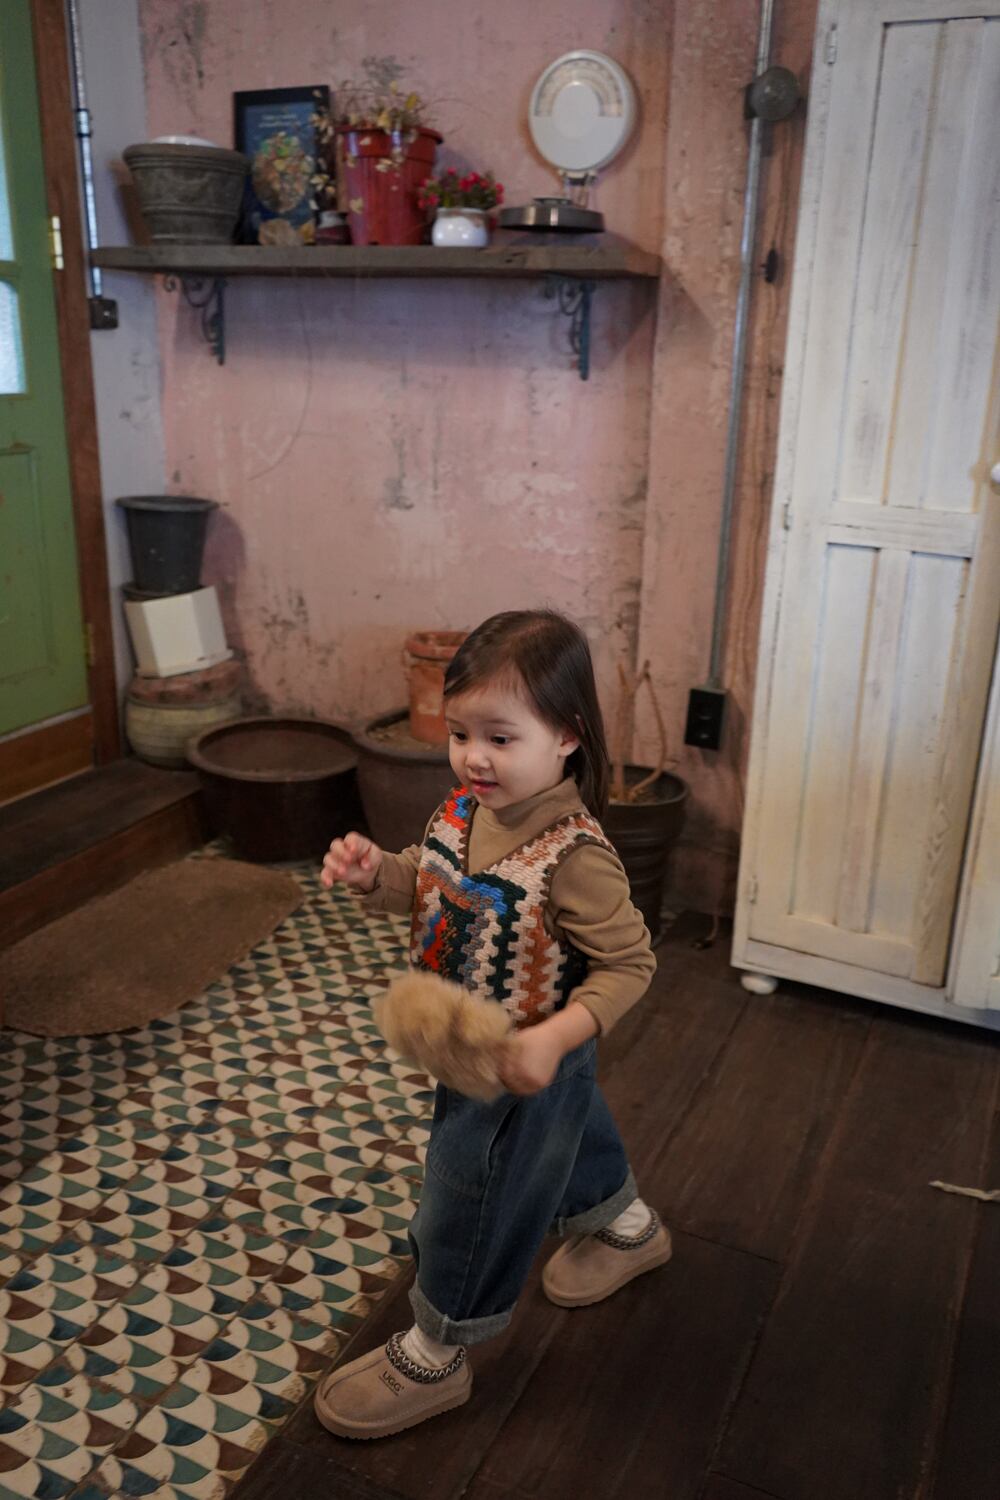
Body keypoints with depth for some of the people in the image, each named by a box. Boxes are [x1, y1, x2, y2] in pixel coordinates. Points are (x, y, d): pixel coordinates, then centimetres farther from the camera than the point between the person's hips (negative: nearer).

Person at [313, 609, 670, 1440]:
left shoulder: (574, 856, -33)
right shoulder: (466, 807, -10)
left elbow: (629, 964, -27)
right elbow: (429, 884, 4)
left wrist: (553, 1039, -38)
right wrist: (375, 873, -17)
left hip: (519, 1062, -8)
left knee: (469, 1197, 9)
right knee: (569, 1130, 32)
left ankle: (434, 1356, 33)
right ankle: (623, 1224, 61)